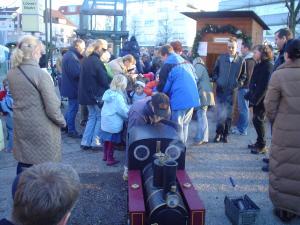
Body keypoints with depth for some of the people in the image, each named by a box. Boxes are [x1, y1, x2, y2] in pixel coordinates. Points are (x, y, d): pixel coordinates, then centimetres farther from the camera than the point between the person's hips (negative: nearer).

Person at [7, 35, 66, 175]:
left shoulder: (11, 74, 1)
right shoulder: (41, 74, -20)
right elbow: (52, 107, -19)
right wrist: (62, 121, -3)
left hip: (21, 126, 7)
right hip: (42, 128, -6)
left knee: (23, 163, 18)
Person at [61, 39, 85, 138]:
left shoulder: (68, 54, 12)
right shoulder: (72, 57, -22)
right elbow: (77, 73, -29)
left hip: (69, 86, 10)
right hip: (73, 87, -10)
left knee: (71, 108, 22)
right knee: (73, 109, -1)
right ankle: (71, 131, 8)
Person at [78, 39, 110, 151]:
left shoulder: (86, 60, 11)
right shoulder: (96, 61, -18)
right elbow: (104, 80, -16)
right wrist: (109, 90, 0)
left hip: (87, 93, 9)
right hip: (96, 94, -9)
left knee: (92, 117, 16)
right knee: (100, 117, 4)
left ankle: (85, 142, 14)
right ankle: (95, 142, 6)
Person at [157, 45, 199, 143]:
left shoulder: (168, 66, -7)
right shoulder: (187, 63, 15)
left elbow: (163, 87, -5)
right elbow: (195, 78, 23)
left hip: (179, 100, -7)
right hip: (192, 98, 8)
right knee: (185, 125, 19)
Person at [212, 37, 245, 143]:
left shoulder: (241, 60, 3)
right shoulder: (221, 58, 5)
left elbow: (243, 76, 10)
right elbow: (215, 72, 12)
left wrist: (238, 84, -4)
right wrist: (216, 80, -2)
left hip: (232, 91, 0)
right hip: (221, 90, 0)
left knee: (229, 114, 6)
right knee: (221, 113, -1)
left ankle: (225, 134, 17)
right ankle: (219, 133, 11)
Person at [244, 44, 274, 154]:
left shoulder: (268, 66, -15)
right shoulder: (259, 65, 14)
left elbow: (264, 86, -21)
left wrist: (255, 99, -22)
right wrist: (250, 96, 13)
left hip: (261, 99, -9)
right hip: (256, 99, 9)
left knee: (258, 121, -3)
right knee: (256, 120, 13)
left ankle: (262, 146, 6)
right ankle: (259, 143, 24)